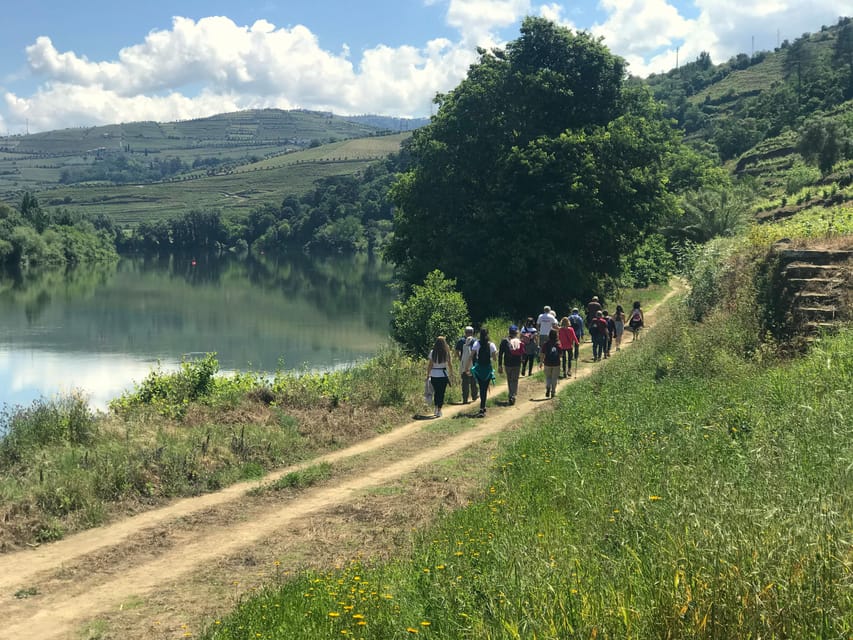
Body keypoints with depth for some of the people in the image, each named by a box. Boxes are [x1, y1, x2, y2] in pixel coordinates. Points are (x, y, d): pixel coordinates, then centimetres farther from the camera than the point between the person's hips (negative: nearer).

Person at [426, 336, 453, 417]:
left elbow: (430, 365, -2)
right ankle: (439, 411, 1)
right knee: (441, 393, 5)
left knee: (436, 392, 18)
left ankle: (436, 409, 22)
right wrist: (451, 373, 10)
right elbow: (449, 364, -2)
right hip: (443, 374, -1)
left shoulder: (432, 352, -3)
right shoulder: (446, 353, -5)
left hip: (434, 375, 1)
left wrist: (428, 374, 5)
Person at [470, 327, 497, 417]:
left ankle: (483, 407, 24)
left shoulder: (476, 343, -6)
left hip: (478, 368, 1)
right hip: (488, 368, -1)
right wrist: (496, 353, 16)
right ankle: (482, 408, -6)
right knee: (485, 389, 4)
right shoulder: (491, 345, -6)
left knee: (481, 388, 15)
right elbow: (495, 358, -5)